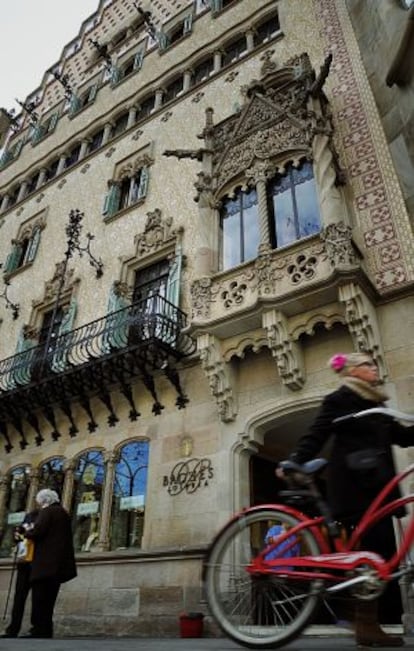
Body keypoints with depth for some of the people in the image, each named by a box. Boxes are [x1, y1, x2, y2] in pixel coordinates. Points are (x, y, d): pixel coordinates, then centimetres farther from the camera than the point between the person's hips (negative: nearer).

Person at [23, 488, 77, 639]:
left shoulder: (47, 511, -6)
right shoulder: (63, 513, 20)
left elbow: (38, 531, -19)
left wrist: (26, 533, 2)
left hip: (46, 562, -9)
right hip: (59, 563, 9)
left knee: (39, 598, -6)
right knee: (48, 599, 13)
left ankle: (39, 631, -8)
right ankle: (46, 631, 13)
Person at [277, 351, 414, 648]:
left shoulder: (376, 404, 21)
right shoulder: (339, 399, -3)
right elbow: (317, 435, -11)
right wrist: (294, 462, -25)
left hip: (377, 483, 8)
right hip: (354, 484, -8)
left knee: (382, 549, 6)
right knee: (375, 548, -10)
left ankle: (369, 623, 15)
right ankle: (366, 625, 0)